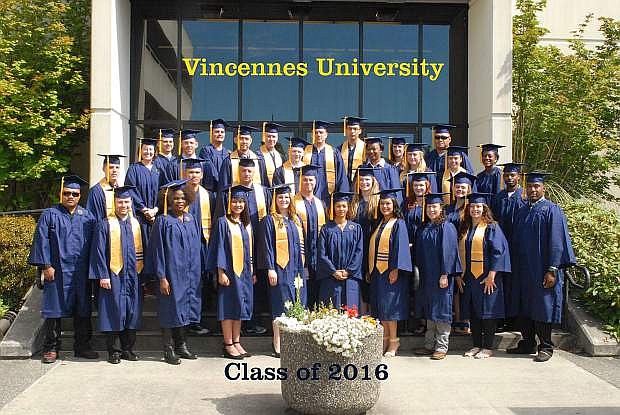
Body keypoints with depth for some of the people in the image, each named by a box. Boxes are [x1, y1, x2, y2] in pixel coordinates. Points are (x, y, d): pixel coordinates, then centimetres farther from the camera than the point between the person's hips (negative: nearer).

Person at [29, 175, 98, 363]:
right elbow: (41, 241, -4)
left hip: (81, 272, 3)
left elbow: (93, 242, 11)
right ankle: (51, 348, 10)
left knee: (82, 310, 7)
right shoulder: (50, 215, 2)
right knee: (54, 309, 1)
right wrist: (46, 266, -11)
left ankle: (82, 346, 17)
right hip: (57, 271, -3)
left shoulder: (87, 217, 10)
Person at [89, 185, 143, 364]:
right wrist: (103, 276, -12)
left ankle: (128, 349, 18)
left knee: (132, 313, 7)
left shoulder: (136, 224, 12)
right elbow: (99, 252, -5)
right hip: (113, 276, -4)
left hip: (133, 277, 4)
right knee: (114, 313, -1)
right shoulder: (105, 225, -1)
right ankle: (113, 351, 10)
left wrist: (141, 274, 8)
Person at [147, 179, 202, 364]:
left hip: (190, 274, 6)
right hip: (171, 273, -6)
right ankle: (168, 350, 9)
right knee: (170, 311, 0)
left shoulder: (191, 219, 9)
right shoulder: (163, 221, -7)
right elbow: (158, 250, -10)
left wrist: (197, 273, 10)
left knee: (184, 310, 11)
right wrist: (162, 277, -14)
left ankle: (181, 346, 22)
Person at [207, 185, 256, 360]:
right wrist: (221, 272, -16)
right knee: (229, 307, -2)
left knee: (240, 306, 9)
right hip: (229, 271, -6)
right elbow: (219, 248, -10)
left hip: (244, 271, 6)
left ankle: (236, 342, 16)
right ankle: (228, 345, 4)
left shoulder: (246, 224, 13)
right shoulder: (223, 222, -5)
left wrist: (252, 271, 13)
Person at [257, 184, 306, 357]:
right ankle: (277, 343, 2)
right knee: (281, 305, -4)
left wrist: (301, 268, 13)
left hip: (295, 269, 5)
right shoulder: (270, 220, -2)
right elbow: (267, 246, -7)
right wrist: (270, 268, -14)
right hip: (279, 269, -5)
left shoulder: (296, 220, 14)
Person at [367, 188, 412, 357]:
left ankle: (393, 341, 3)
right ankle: (385, 339, 16)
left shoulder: (398, 224, -6)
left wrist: (395, 269, -21)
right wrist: (369, 271, 13)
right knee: (380, 307, 9)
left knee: (389, 307, -6)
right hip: (376, 271, 7)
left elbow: (400, 248, -14)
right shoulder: (379, 224, 15)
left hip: (391, 272, -7)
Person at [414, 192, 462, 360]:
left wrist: (445, 275, -19)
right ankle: (429, 345, 18)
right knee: (429, 311, 11)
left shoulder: (446, 227, -8)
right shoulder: (423, 228, 12)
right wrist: (418, 273, 12)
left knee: (441, 310, -2)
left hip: (440, 276, -7)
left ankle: (441, 347, 5)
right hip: (426, 276, 7)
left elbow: (448, 251, -14)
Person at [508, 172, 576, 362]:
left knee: (542, 308, -1)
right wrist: (515, 266, 11)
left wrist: (552, 270, -17)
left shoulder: (552, 210, -7)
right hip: (523, 270, 6)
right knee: (524, 307, 10)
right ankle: (527, 344, 22)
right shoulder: (521, 211, 12)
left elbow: (556, 242, -12)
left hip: (542, 270, -6)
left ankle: (546, 347, 10)